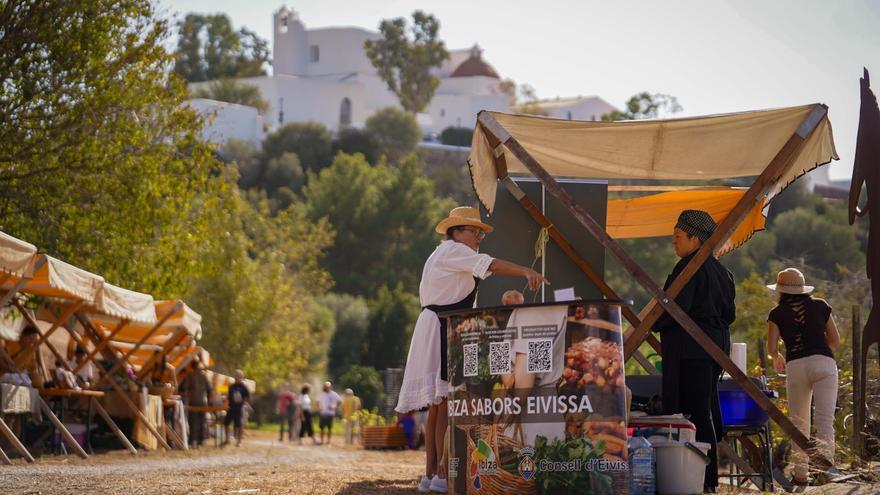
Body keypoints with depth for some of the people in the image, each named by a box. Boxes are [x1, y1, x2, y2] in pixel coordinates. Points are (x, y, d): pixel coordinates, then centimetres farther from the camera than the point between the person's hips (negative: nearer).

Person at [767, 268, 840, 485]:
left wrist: (777, 359, 27)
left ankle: (801, 474, 11)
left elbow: (772, 348, 4)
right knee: (825, 420, -6)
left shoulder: (777, 313, 10)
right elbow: (835, 341, 17)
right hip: (823, 362, 0)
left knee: (799, 423, 13)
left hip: (795, 366, 0)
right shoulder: (820, 306, 14)